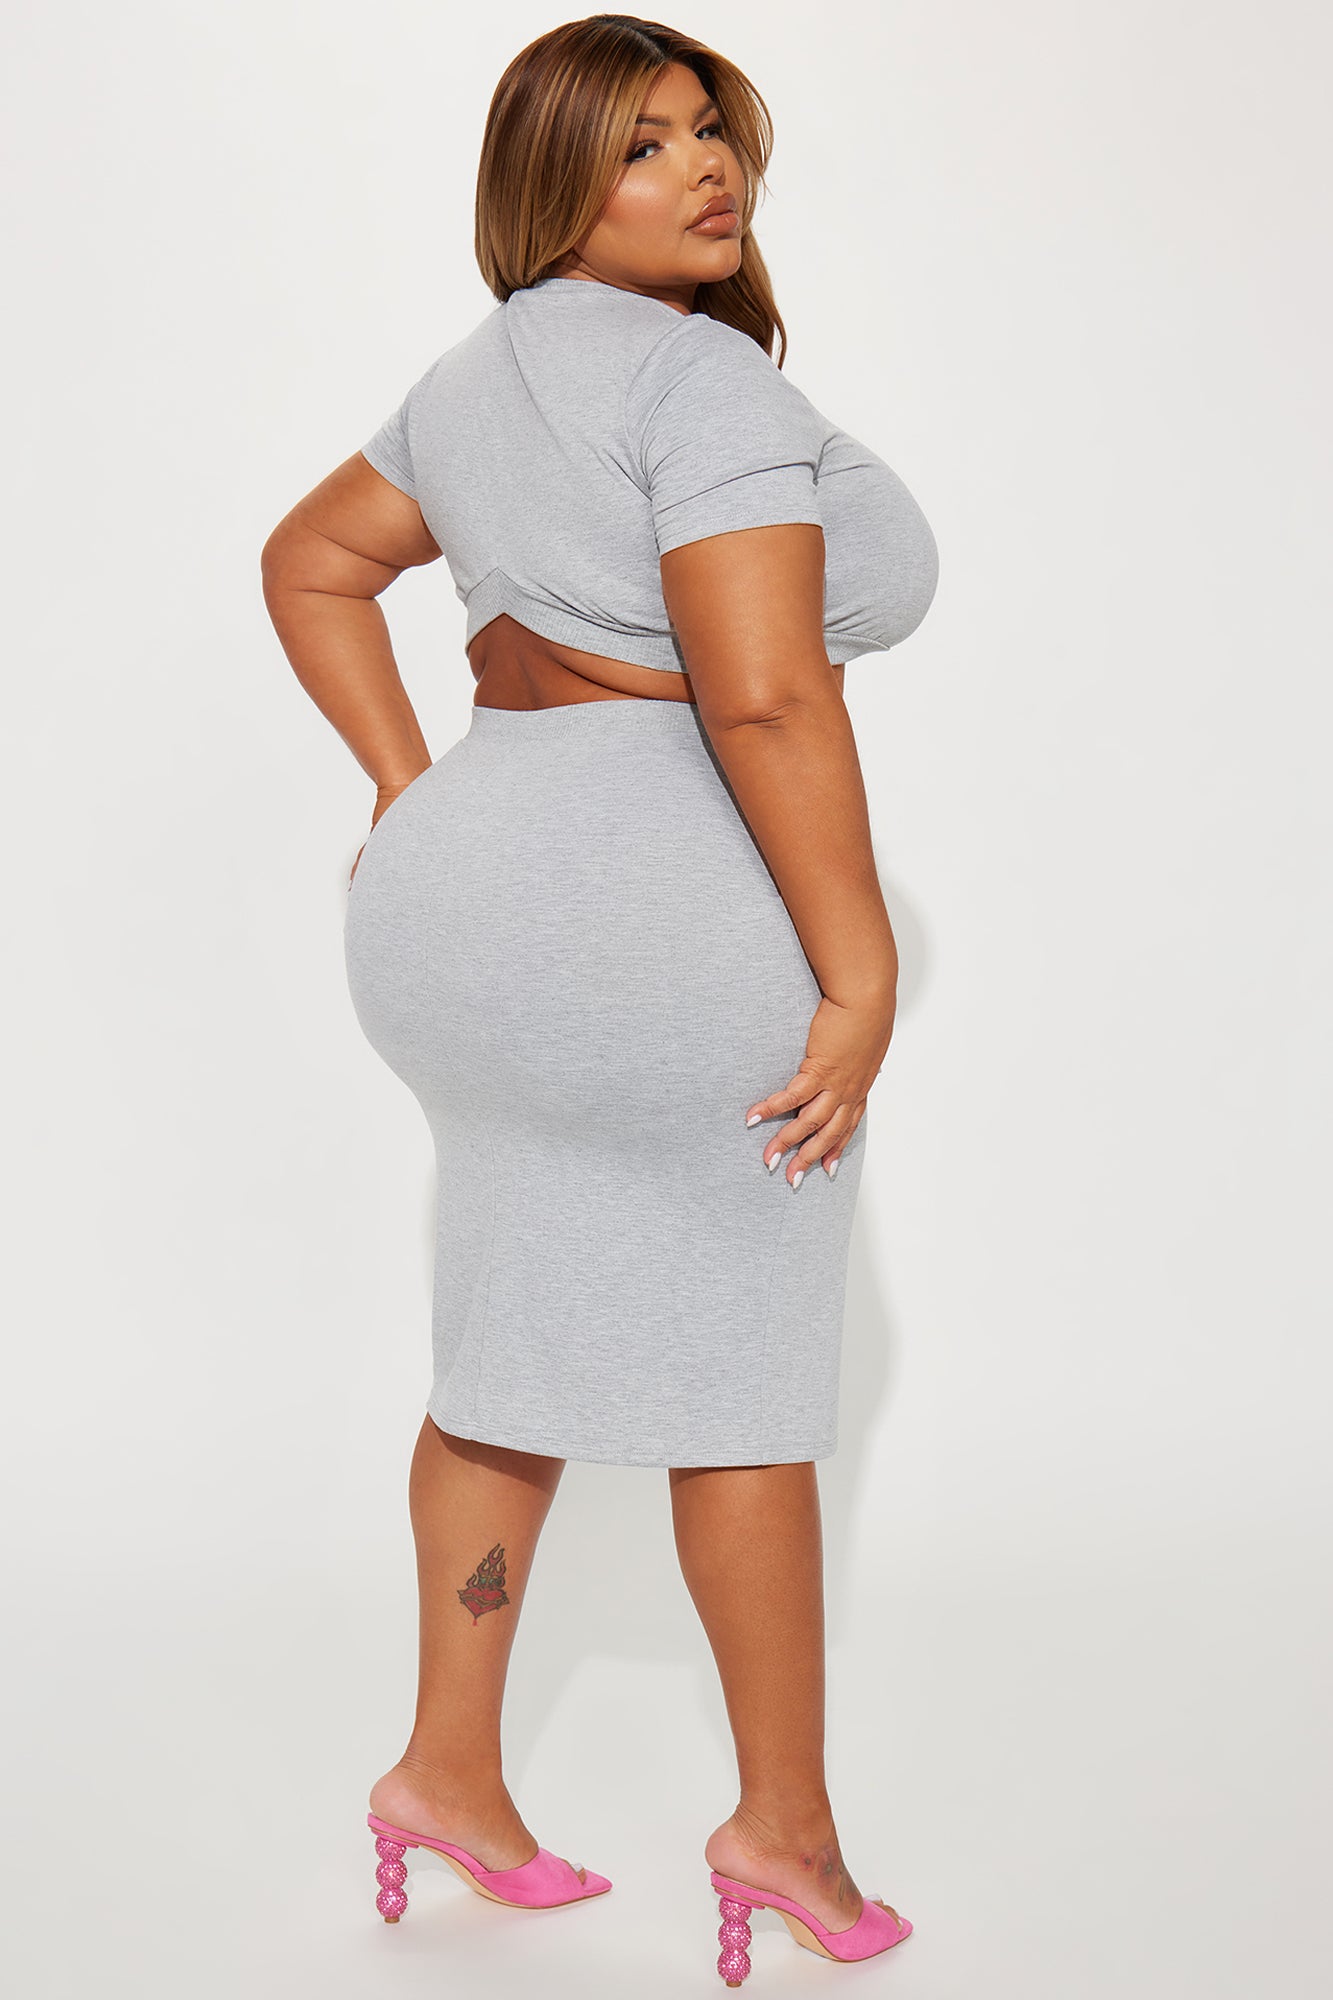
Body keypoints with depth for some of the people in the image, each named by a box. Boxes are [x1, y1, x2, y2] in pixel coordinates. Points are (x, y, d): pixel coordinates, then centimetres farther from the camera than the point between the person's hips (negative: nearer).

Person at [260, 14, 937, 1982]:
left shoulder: (482, 378, 13)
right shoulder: (706, 377, -16)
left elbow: (310, 566, 22)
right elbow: (764, 693, -24)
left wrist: (417, 791, 15)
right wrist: (861, 968, -20)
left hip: (498, 856, 9)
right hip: (682, 903, -9)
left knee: (523, 1332, 17)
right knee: (739, 1365, 3)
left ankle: (451, 1768, 26)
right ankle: (786, 1819, 17)